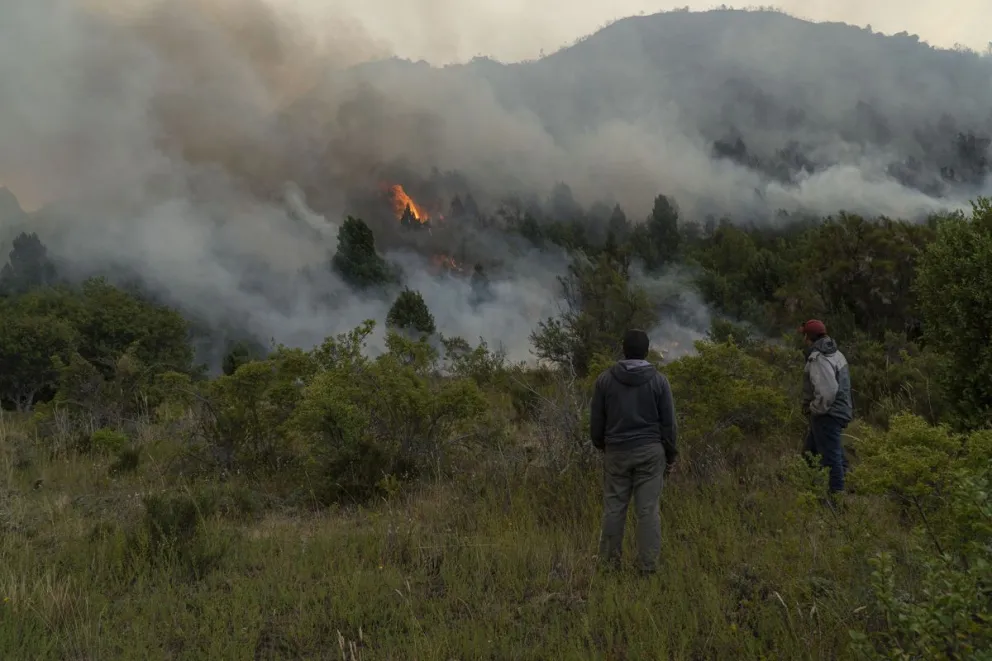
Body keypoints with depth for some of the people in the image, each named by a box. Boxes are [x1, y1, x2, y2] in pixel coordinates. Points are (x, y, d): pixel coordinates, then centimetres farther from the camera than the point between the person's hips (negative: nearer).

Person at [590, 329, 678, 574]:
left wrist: (600, 445, 23)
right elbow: (668, 422, 1)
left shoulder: (605, 379, 0)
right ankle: (648, 565, 4)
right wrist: (670, 456, 11)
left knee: (614, 508, 6)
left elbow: (596, 421, 5)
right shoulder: (658, 380, -2)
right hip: (650, 452, -1)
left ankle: (610, 561, 12)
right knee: (648, 509, 1)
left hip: (616, 451, 1)